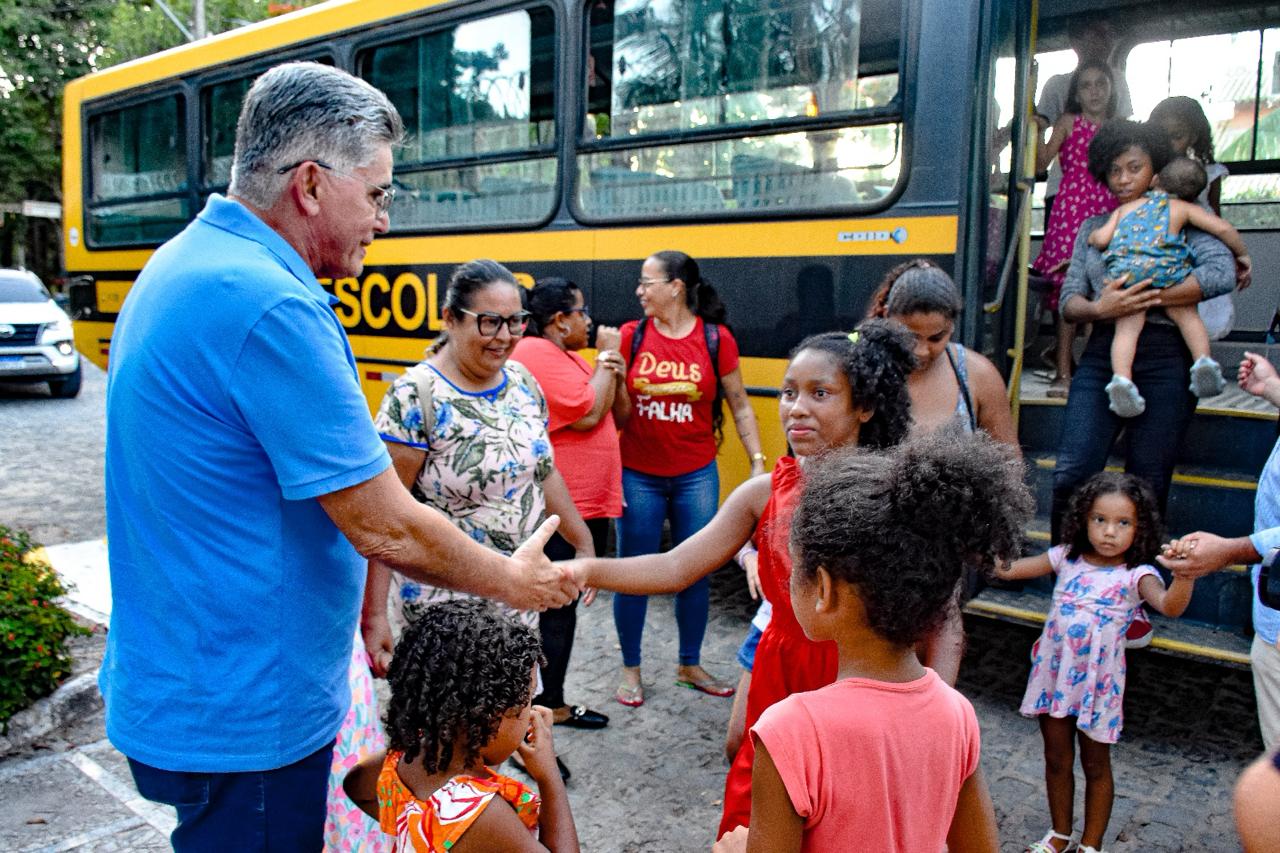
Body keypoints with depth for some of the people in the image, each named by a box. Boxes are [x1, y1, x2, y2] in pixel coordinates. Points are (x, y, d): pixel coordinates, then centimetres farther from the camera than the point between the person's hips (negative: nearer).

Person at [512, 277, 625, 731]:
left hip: (590, 505, 10)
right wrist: (605, 358, -11)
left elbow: (618, 416, 16)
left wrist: (615, 374, -1)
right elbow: (587, 414, -23)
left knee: (562, 604, 17)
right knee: (555, 607, 0)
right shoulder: (537, 354, -14)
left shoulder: (570, 358, 16)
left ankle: (545, 694, 30)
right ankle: (549, 705, 13)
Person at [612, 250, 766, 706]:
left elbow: (740, 406, 4)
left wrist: (758, 462, -1)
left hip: (696, 476, 1)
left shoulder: (716, 339, -4)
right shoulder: (631, 336, -3)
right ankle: (630, 669, 25)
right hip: (638, 476, 0)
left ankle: (690, 666, 30)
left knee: (696, 573, 11)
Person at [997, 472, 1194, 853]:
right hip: (1054, 675, 3)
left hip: (1097, 682, -3)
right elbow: (1007, 568, -3)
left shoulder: (1136, 575, -14)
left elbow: (1170, 605, -34)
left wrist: (1187, 572, -54)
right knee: (1057, 760, 18)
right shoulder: (1066, 557, -4)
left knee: (1095, 765, 15)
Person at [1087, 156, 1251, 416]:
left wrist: (1093, 236, 38)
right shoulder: (1183, 208, 21)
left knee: (1127, 326, -4)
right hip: (1165, 269, -1)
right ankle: (1203, 360, -3)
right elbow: (1223, 229, 13)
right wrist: (1241, 254, 28)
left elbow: (1100, 239, 15)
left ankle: (1121, 378, -26)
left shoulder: (1124, 209, 27)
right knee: (1187, 314, 17)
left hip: (1123, 274, 1)